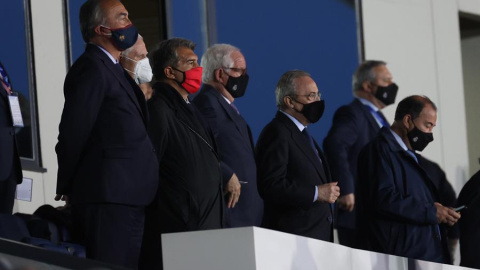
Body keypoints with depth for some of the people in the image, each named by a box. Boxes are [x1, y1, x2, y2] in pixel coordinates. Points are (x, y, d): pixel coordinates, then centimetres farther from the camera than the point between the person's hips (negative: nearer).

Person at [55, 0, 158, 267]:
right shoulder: (92, 69, -11)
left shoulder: (111, 69, 20)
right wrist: (68, 187, -4)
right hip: (109, 198, -10)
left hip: (127, 198, 10)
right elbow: (73, 133, -14)